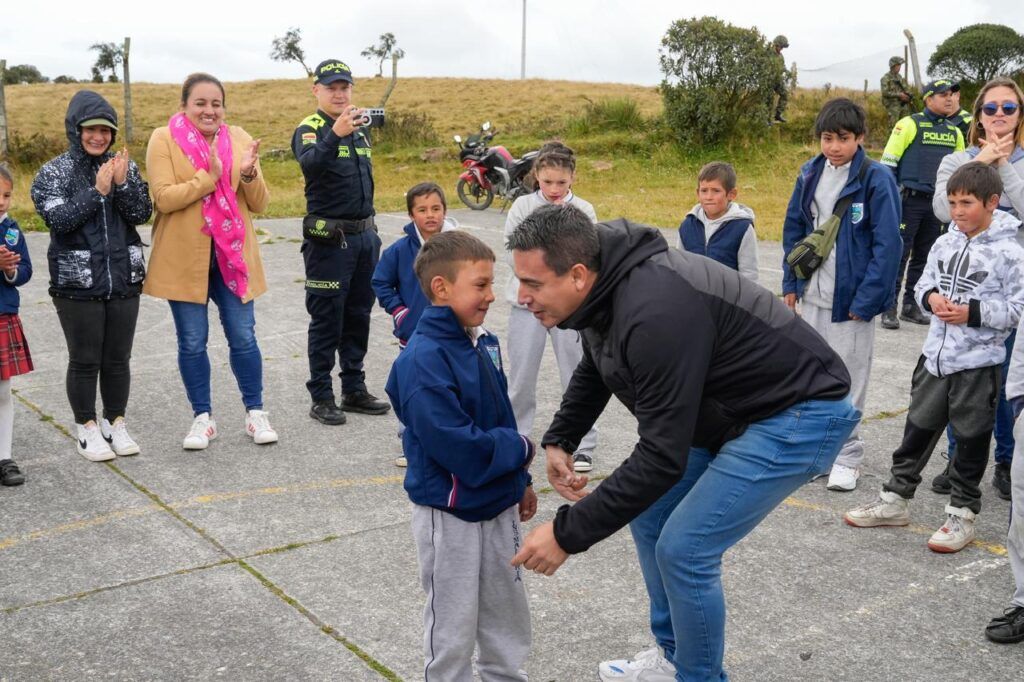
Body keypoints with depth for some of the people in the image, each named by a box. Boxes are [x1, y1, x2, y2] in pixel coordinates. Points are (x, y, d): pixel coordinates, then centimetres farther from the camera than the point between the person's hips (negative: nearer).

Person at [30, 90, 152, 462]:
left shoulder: (125, 166, 6)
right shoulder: (53, 173, -2)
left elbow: (142, 213, -2)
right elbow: (58, 219, -14)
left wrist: (123, 183, -17)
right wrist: (98, 191, -18)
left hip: (124, 280, 3)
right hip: (77, 284, -3)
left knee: (118, 358, 10)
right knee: (85, 360, 5)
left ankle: (116, 424, 25)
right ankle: (87, 428, 20)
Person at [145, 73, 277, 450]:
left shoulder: (238, 138, 5)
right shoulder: (164, 139, -3)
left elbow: (260, 203, 2)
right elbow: (164, 197, -14)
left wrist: (249, 173, -17)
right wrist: (209, 176, -22)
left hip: (232, 254, 2)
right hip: (184, 257, -2)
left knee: (243, 337, 3)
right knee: (192, 342, 6)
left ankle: (255, 413, 18)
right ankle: (203, 418, 19)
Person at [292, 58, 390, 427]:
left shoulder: (360, 129, 14)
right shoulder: (309, 129, -8)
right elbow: (309, 164, -31)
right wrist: (336, 134, -47)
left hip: (364, 235, 7)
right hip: (329, 240, -7)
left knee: (358, 317, 12)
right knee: (326, 320, -1)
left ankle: (354, 389, 22)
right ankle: (321, 398, 6)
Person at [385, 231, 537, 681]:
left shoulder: (485, 342, 1)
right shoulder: (423, 361, -25)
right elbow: (460, 448, -29)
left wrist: (520, 481, 16)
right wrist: (521, 450, -14)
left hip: (498, 504, 8)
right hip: (449, 513, -8)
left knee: (508, 611, 22)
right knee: (453, 623, 11)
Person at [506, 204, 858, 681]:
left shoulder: (655, 312, -35)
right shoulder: (606, 288, -5)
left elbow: (662, 457, -33)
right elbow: (593, 372, 17)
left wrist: (568, 533, -28)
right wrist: (559, 441, 3)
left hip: (798, 414, -10)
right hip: (725, 409, 10)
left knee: (684, 549, -11)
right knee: (648, 519, 12)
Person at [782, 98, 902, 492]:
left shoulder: (876, 180, -12)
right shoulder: (810, 174, 4)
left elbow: (888, 244, -14)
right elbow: (793, 228, 13)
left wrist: (865, 300, -16)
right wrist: (791, 282, 8)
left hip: (851, 298, -5)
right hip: (812, 296, 5)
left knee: (847, 378, 3)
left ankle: (847, 456, 17)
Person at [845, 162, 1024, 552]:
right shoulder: (944, 244, 3)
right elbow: (924, 284, 13)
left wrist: (973, 312, -22)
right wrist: (931, 297, -8)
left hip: (979, 363, -5)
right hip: (936, 356, 5)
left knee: (970, 439, 7)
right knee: (918, 429, 14)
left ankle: (962, 514, 20)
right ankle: (895, 500, 27)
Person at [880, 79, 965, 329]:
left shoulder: (954, 132, 13)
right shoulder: (910, 124, -5)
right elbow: (888, 163, -6)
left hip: (937, 203, 6)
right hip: (909, 201, -6)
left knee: (923, 257, 10)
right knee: (899, 255, -5)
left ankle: (911, 306, 20)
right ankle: (889, 307, 1)